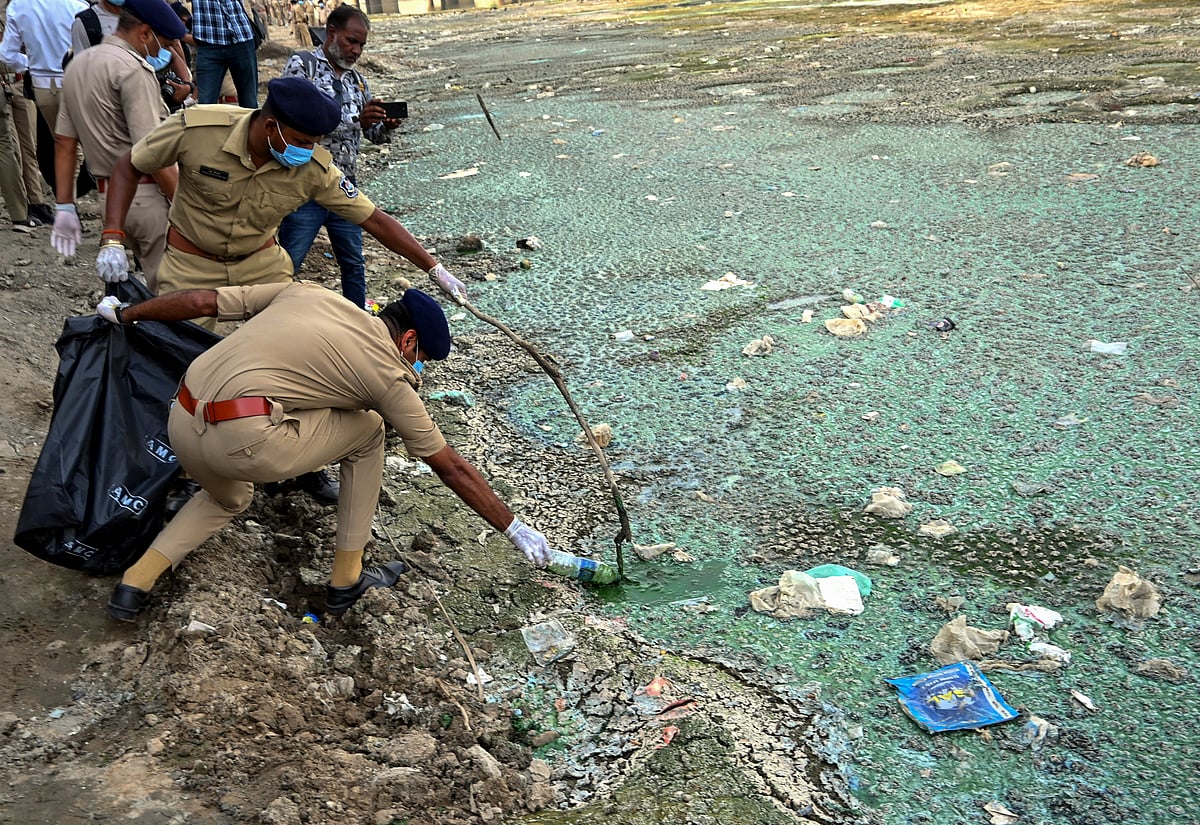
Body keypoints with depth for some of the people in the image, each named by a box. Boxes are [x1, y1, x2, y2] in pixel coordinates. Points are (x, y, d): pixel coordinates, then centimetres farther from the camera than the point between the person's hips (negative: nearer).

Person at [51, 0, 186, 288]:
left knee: (157, 286, 15)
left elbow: (64, 142, 17)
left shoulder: (77, 65, 17)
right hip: (147, 195, -9)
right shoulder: (133, 69, -12)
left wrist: (64, 206, 18)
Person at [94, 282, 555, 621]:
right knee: (367, 431, 16)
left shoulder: (306, 293, 18)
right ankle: (346, 581, 22)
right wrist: (513, 527, 19)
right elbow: (449, 466, 10)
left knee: (229, 498, 38)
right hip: (244, 442, -7)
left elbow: (202, 302, 19)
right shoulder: (388, 373, 6)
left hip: (181, 426, 7)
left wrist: (125, 312, 35)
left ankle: (136, 581, 24)